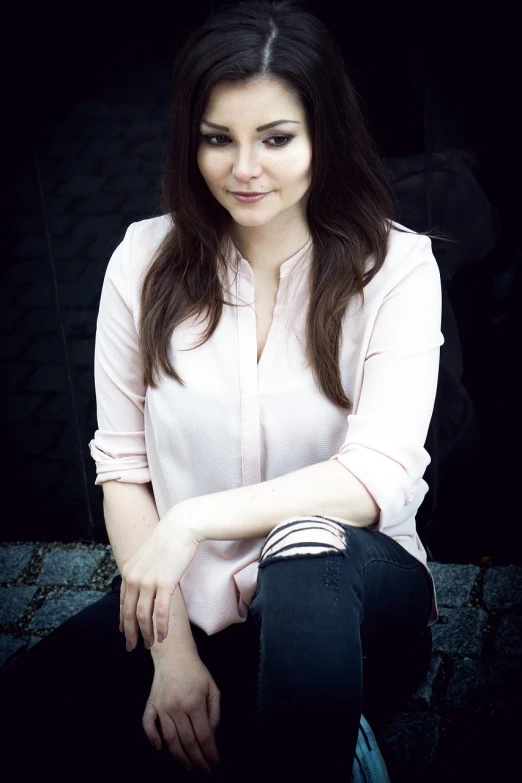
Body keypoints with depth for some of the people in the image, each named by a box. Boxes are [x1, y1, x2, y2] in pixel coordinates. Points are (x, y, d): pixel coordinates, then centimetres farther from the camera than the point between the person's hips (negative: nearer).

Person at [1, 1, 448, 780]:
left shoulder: (395, 267, -7)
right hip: (191, 603, 4)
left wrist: (193, 520, -25)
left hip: (346, 598, -3)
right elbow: (122, 464, -1)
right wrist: (171, 644, -11)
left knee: (307, 551, -39)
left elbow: (381, 476, -16)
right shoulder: (147, 261, 0)